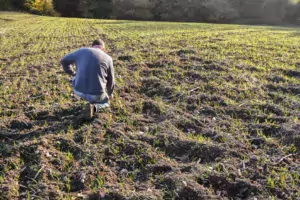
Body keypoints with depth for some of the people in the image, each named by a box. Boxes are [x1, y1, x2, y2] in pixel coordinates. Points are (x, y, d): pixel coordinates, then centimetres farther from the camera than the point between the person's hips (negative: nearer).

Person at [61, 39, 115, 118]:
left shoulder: (81, 51, 4)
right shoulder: (107, 58, 2)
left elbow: (64, 61, 15)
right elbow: (110, 80, 12)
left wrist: (74, 74, 28)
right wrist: (110, 93, 31)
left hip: (78, 91, 2)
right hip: (96, 94, -2)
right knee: (105, 102, 30)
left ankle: (92, 100, 26)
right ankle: (94, 107, -2)